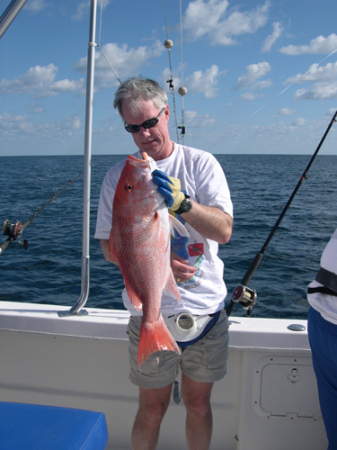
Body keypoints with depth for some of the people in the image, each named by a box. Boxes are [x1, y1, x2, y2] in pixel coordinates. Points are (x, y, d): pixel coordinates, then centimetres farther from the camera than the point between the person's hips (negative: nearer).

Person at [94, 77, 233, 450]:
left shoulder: (201, 164, -3)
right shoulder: (118, 176, 0)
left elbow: (224, 231, -12)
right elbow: (109, 246, 1)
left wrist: (181, 202, -30)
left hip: (206, 308, 1)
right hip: (150, 312, 0)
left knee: (198, 404, 16)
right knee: (152, 409, 11)